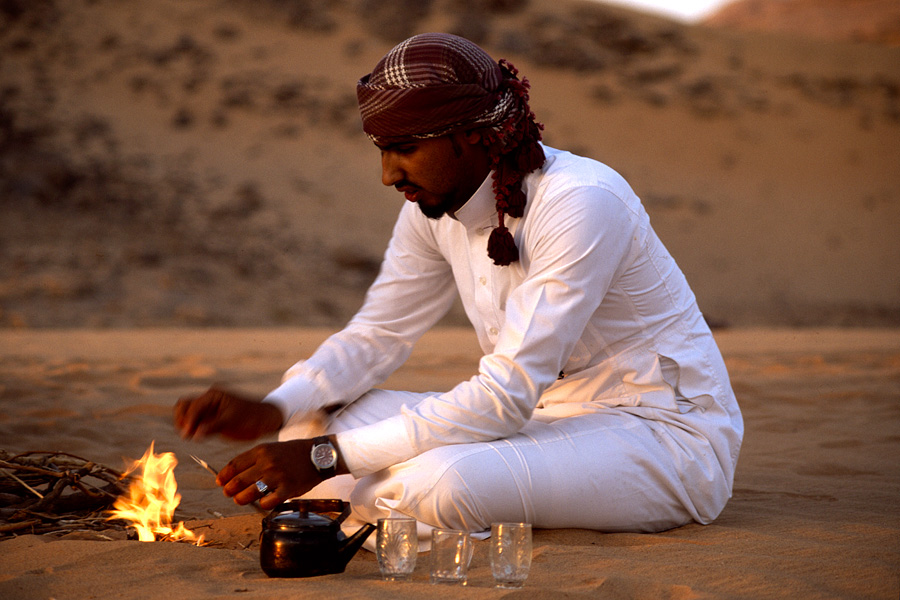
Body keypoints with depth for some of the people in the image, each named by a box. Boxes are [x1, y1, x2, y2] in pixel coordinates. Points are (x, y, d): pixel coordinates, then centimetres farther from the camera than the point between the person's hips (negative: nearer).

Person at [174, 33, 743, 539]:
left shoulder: (579, 202, -26)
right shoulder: (433, 207, -1)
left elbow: (507, 394, -30)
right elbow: (375, 336, 6)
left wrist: (327, 460, -31)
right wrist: (270, 412, -13)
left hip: (666, 435, -7)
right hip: (552, 415, 8)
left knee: (441, 483, -34)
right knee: (312, 423, -7)